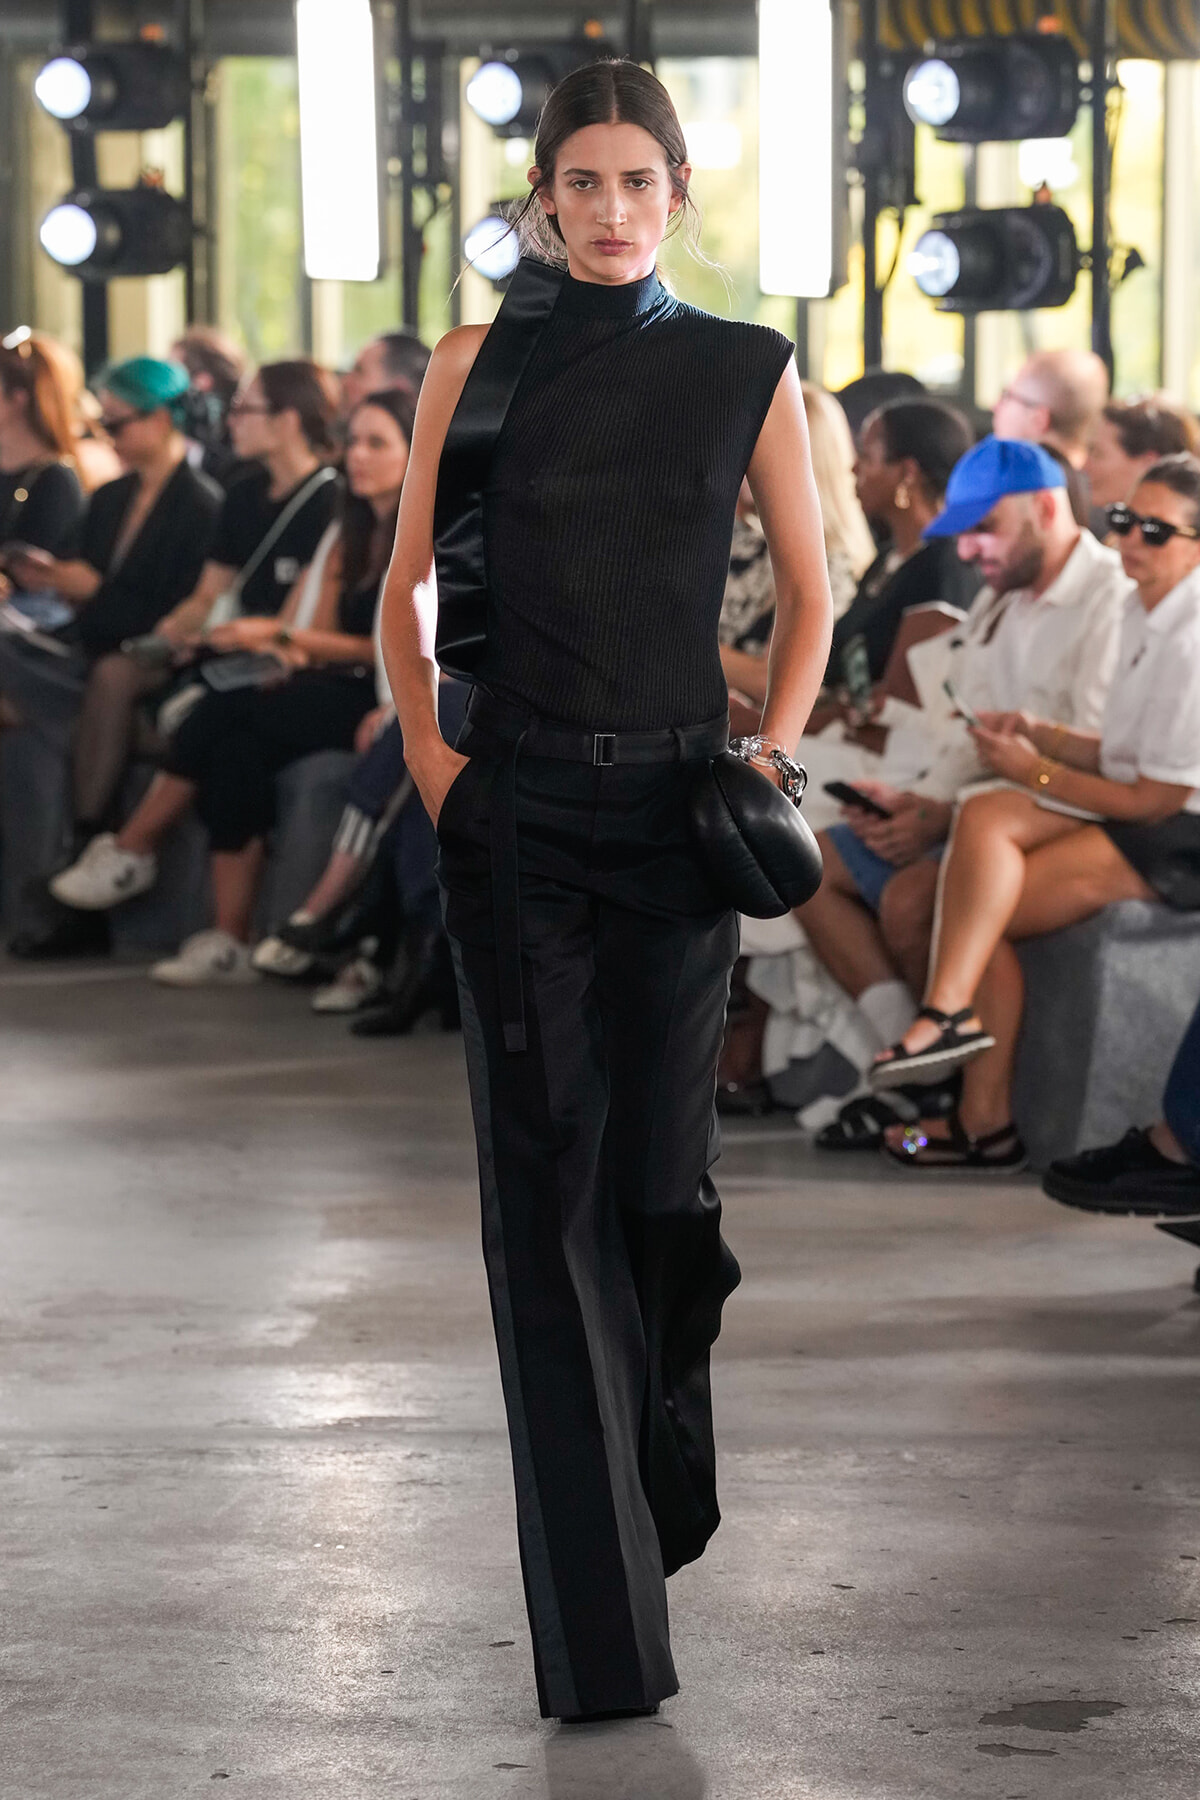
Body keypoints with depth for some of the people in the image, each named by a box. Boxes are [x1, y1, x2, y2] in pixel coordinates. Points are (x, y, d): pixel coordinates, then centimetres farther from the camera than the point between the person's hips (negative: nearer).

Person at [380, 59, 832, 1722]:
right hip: (516, 805, -1)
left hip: (674, 800, 1)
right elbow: (407, 583, 8)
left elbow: (809, 590, 12)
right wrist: (425, 746, -6)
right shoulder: (477, 364, 5)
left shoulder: (748, 373, 5)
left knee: (659, 1165, 4)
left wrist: (774, 756, 0)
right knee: (542, 1174, -4)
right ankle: (598, 1634, -3)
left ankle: (666, 1468, 37)